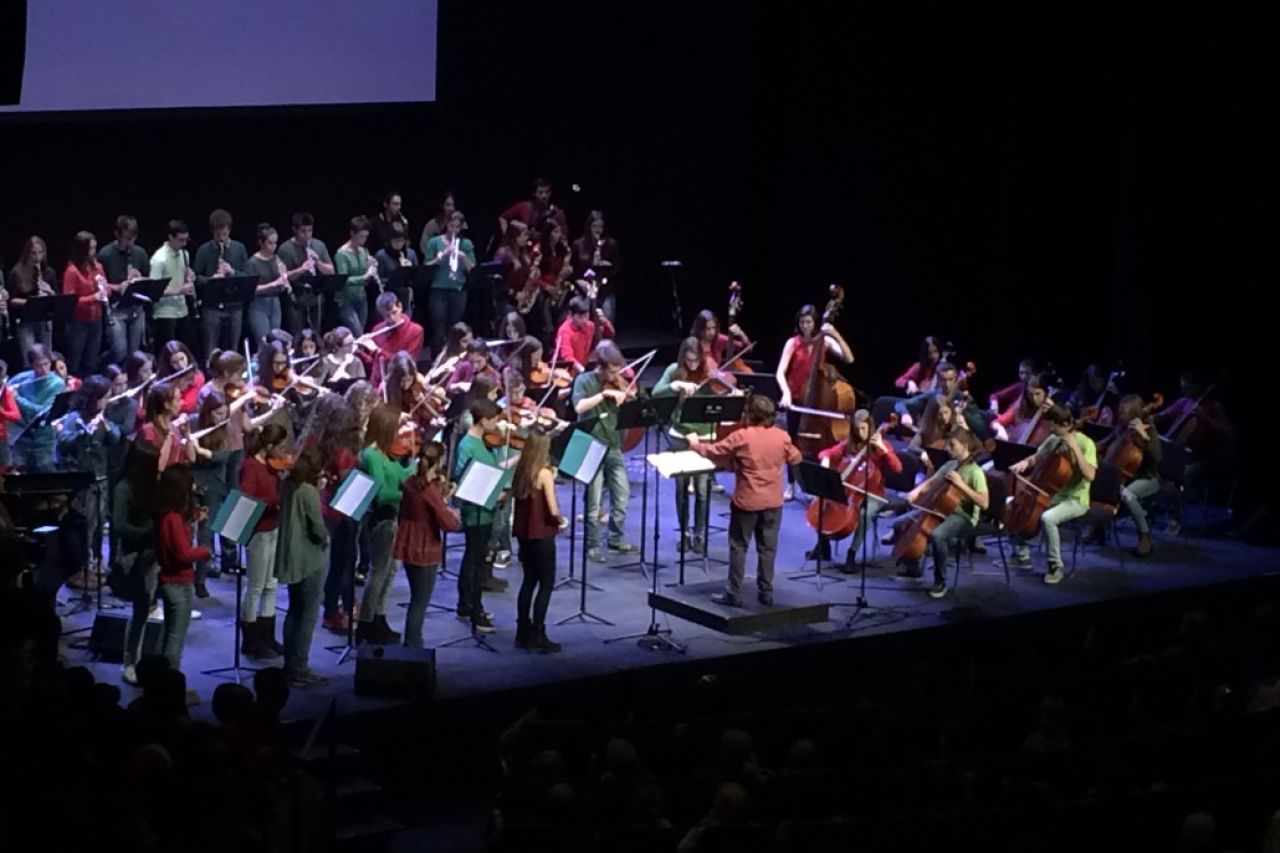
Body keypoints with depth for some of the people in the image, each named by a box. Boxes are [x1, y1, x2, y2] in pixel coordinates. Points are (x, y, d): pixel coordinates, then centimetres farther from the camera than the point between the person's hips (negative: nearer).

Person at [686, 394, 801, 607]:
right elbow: (796, 459, 14)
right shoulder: (782, 437, -2)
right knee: (768, 547, 11)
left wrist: (696, 444, 16)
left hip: (747, 500, -3)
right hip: (773, 501, 3)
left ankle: (734, 594, 6)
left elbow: (714, 451, -3)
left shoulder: (741, 436, -12)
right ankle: (766, 592, 13)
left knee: (738, 546, 5)